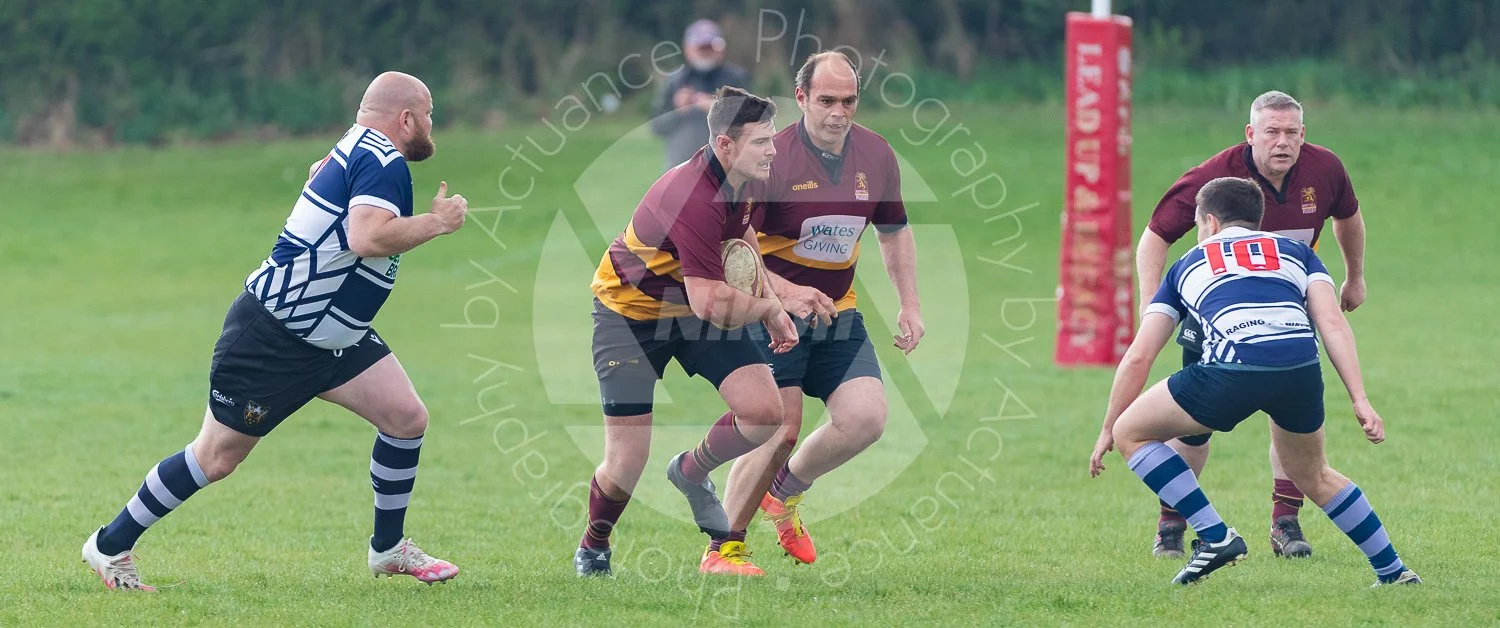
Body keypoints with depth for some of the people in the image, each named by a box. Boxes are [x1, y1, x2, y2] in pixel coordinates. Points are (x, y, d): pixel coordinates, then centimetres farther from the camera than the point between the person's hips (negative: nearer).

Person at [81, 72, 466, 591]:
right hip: (271, 333, -10)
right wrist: (437, 221, -25)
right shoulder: (383, 163, -20)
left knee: (407, 417, 0)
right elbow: (367, 237, -37)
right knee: (217, 457, -1)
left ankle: (388, 549, 14)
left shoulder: (359, 149, 9)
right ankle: (111, 545, 13)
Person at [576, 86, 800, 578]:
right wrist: (770, 308, -20)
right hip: (629, 310, -7)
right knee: (627, 462, -10)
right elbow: (711, 304, -37)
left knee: (765, 413, -11)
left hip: (693, 305, 7)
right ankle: (593, 547, 21)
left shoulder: (749, 180, -8)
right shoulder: (693, 198, -35)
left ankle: (694, 473, 20)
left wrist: (769, 292, 4)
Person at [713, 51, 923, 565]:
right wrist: (786, 292, -26)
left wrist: (910, 305, 13)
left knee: (866, 418, -10)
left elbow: (894, 231, 18)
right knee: (778, 431, -13)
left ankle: (786, 490, 18)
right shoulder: (773, 157, -17)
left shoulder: (876, 155, 1)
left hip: (837, 313, 5)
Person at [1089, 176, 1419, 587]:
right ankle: (1394, 572, 32)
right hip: (1301, 365, 3)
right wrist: (1360, 400, 8)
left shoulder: (1189, 264, 30)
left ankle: (1215, 536, 7)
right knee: (1313, 477, 30)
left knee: (1131, 433, 17)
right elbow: (1333, 323, 14)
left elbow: (1138, 357, 26)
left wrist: (1108, 430, 35)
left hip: (1233, 367, -3)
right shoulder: (1295, 251, 31)